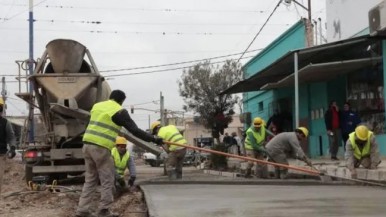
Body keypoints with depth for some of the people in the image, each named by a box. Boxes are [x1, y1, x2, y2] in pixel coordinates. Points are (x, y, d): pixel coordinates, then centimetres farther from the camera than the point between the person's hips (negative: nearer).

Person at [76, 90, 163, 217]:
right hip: (101, 148, -7)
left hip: (87, 144, 7)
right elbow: (135, 130, -7)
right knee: (107, 181, 5)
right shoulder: (119, 111, -4)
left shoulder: (97, 106, 16)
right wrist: (154, 139, -1)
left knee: (90, 180, 15)